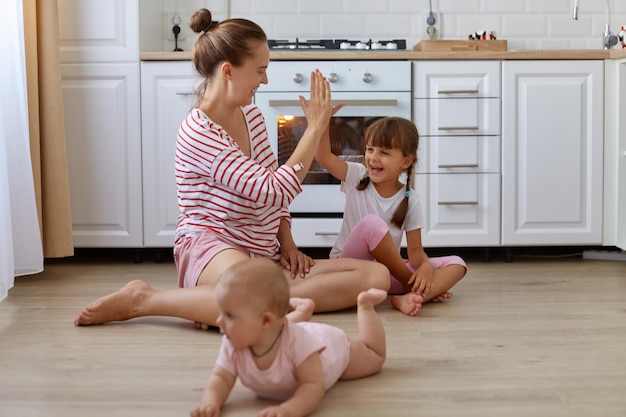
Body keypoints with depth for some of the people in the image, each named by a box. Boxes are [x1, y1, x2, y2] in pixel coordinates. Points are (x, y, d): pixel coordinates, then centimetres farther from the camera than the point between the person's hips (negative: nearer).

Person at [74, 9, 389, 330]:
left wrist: (287, 242, 4)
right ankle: (141, 300, -17)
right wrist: (315, 127, -16)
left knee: (377, 276, -12)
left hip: (262, 256, 9)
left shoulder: (251, 115, 12)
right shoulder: (199, 132, -15)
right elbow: (272, 193, -22)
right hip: (209, 245, -9)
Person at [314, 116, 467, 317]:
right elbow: (323, 156, -21)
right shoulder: (357, 178, -5)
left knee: (456, 264, -15)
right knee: (372, 223, -34)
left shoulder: (410, 200, -2)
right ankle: (416, 287, -19)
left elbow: (415, 249, -5)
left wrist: (425, 266, -27)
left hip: (389, 273, 3)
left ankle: (407, 298, -42)